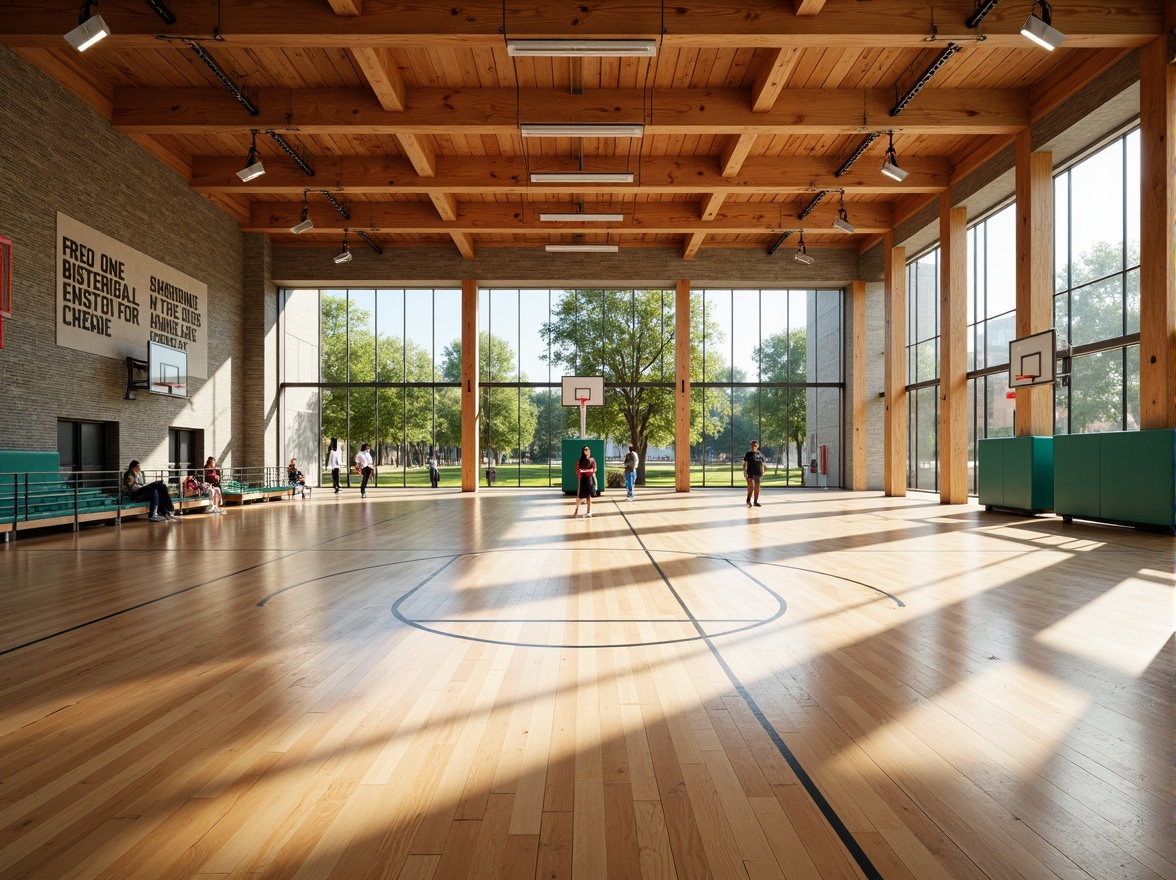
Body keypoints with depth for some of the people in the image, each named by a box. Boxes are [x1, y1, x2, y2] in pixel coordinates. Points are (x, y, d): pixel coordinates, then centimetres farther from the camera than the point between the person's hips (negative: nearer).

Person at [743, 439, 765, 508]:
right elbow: (745, 464, -5)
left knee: (757, 487, 7)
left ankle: (755, 502, 17)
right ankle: (748, 501, -2)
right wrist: (745, 472, -13)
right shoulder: (748, 454, -2)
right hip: (750, 473, -4)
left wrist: (762, 473, 12)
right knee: (751, 486, -14)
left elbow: (762, 464, 15)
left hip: (758, 473, 4)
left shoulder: (760, 454, 10)